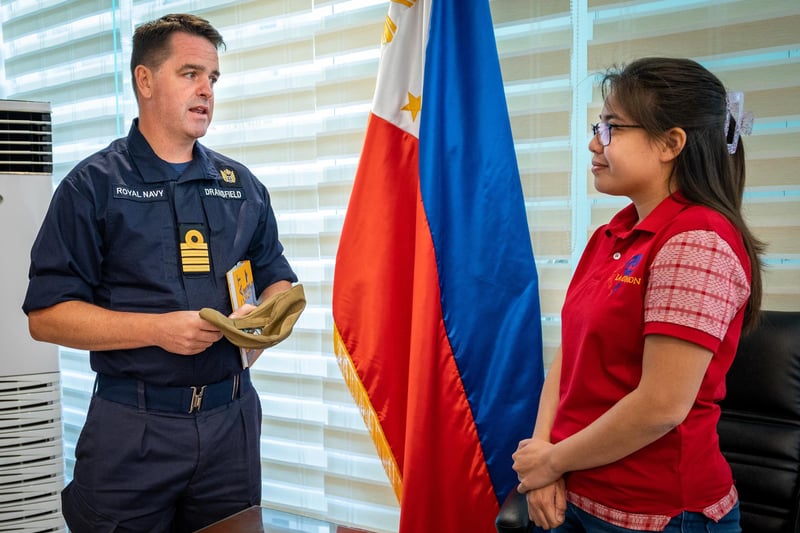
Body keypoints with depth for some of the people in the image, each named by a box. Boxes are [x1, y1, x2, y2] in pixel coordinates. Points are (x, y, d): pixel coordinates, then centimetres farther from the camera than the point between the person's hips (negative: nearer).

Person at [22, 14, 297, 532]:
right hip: (132, 429, -3)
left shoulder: (241, 186, 9)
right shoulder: (94, 186, -3)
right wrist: (158, 329, -19)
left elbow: (278, 280, 16)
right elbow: (46, 315, -8)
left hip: (233, 419, 4)